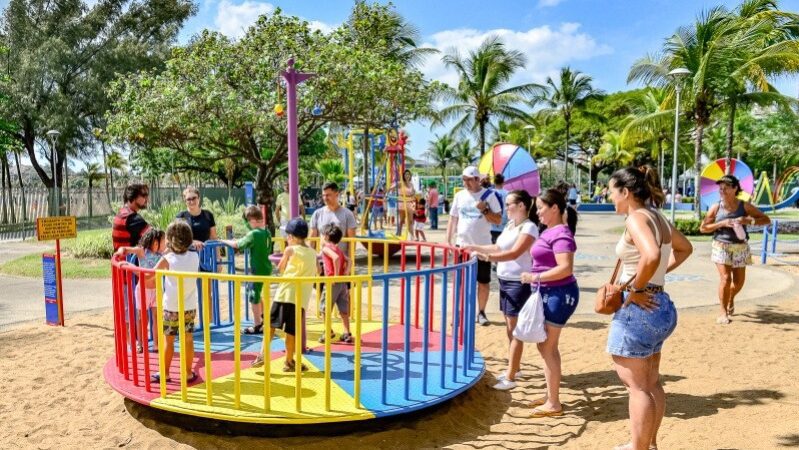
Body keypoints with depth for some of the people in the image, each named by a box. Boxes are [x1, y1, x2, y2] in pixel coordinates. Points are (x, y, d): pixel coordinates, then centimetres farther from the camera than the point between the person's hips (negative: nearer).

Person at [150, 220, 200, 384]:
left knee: (168, 340, 10)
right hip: (190, 307, 3)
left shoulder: (167, 259, -13)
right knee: (188, 340, 9)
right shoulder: (195, 257, -4)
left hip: (171, 308, -2)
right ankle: (188, 374, 16)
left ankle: (165, 374, 20)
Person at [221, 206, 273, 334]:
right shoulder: (267, 232, 3)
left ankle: (257, 326, 13)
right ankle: (262, 317, 34)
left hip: (258, 270, -8)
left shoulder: (253, 234, -20)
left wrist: (225, 241, 4)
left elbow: (237, 245, -14)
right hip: (266, 268, 8)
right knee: (256, 295, 24)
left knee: (253, 298, 5)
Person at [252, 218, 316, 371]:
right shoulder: (312, 253, 11)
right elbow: (317, 273, 25)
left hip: (285, 293, -2)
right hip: (301, 297, 2)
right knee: (292, 330, 6)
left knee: (271, 324, 8)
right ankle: (289, 361, 12)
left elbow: (280, 269, 14)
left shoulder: (290, 250, 1)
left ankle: (262, 355, 5)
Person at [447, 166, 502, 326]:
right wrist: (448, 241, 3)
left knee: (483, 282, 6)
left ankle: (481, 313, 20)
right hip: (462, 245, 2)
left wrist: (485, 209, -20)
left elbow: (498, 220, -5)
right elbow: (453, 219, 8)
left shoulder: (489, 196, -4)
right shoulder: (459, 196, 5)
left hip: (482, 246, -2)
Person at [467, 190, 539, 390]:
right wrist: (475, 247, 15)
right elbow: (498, 247, 20)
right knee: (509, 328, 17)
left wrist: (490, 257, -38)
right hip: (505, 280, 9)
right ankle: (513, 368, 30)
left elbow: (514, 253, -27)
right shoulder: (510, 225, 12)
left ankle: (510, 378, 4)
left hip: (519, 283, -9)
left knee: (515, 330, -3)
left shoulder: (529, 227, -15)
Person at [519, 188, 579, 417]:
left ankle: (554, 404, 9)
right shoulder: (549, 232, 12)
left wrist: (535, 277, -22)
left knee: (548, 348, -2)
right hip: (549, 293, 10)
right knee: (546, 346, 17)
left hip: (559, 294, -10)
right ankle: (550, 395, 30)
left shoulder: (560, 234, -18)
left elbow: (566, 268, -27)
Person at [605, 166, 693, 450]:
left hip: (639, 309, -10)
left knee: (637, 385, 3)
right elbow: (685, 248, 26)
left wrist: (635, 290, -22)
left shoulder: (636, 218, -17)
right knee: (651, 383, 20)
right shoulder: (656, 218, 10)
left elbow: (651, 255, -36)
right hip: (659, 306, 10)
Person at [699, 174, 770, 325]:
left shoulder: (745, 206, -6)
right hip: (721, 247, -2)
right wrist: (722, 223, -18)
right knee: (725, 278, -12)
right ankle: (723, 312, 3)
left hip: (740, 248, 2)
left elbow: (766, 220, -2)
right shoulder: (715, 208, -6)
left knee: (739, 281, 10)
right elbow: (703, 228, -3)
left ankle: (731, 299, 43)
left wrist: (749, 221, -21)